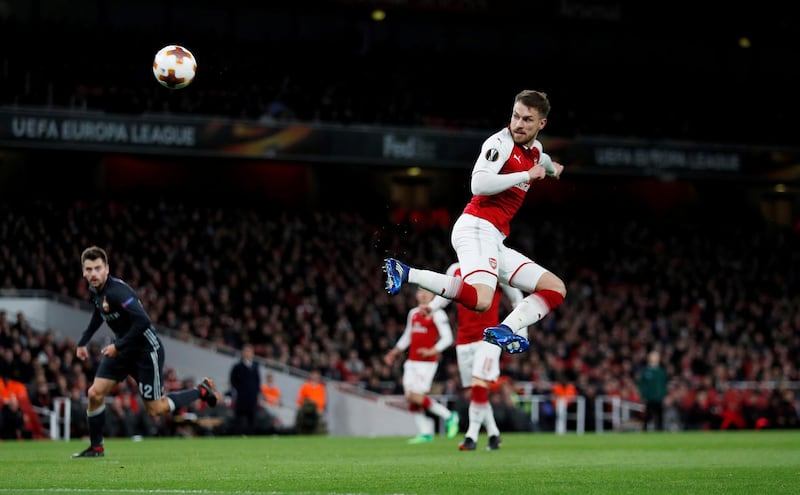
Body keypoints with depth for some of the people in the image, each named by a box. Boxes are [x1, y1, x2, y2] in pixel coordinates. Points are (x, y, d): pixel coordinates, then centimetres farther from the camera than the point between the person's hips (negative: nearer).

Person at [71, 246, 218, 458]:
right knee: (95, 394, -3)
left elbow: (142, 321, -34)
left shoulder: (116, 291, -28)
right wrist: (83, 342, 19)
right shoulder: (95, 291, 0)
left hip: (146, 349, -8)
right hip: (123, 348, 8)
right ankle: (96, 448, 11)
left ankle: (201, 391, 19)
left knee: (155, 409, -1)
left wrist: (118, 346, -27)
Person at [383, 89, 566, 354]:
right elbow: (479, 184, -23)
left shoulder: (535, 149, 20)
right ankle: (406, 273, -22)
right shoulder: (501, 142, -7)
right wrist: (528, 175, -16)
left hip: (495, 242, 9)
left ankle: (505, 330, -9)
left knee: (556, 288, 9)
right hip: (476, 227, -9)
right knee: (480, 300, -33)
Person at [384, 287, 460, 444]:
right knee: (410, 397, 2)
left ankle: (449, 416, 5)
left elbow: (447, 338, -11)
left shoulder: (437, 314, -7)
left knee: (417, 396, -13)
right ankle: (425, 433, 10)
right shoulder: (413, 313, 16)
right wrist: (393, 353, 22)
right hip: (412, 361, 8)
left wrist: (432, 351, -23)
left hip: (427, 362, -8)